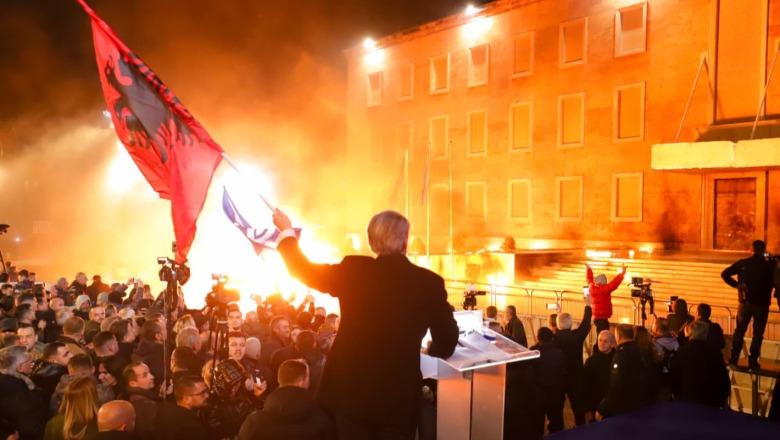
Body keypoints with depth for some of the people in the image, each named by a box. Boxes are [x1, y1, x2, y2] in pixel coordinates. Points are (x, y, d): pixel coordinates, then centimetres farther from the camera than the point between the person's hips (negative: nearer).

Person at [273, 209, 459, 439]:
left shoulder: (353, 270, -9)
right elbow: (447, 343, -2)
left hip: (350, 389, 0)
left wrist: (287, 230, 22)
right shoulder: (429, 281, -8)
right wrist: (431, 349, 21)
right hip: (399, 396, 0)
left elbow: (306, 271, 7)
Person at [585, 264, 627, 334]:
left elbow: (590, 279, 22)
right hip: (602, 318, -9)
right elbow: (615, 282, -17)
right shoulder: (604, 289, -16)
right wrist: (622, 273, -8)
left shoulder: (592, 287, 4)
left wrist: (588, 269, 37)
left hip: (596, 317, 9)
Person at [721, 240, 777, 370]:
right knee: (758, 334, 7)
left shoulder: (743, 263, -5)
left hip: (746, 302, 1)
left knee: (739, 331, 12)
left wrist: (736, 285, 1)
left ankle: (733, 359, 13)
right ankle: (753, 361, 7)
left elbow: (725, 274, -8)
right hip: (762, 304, -1)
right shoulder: (770, 266, -8)